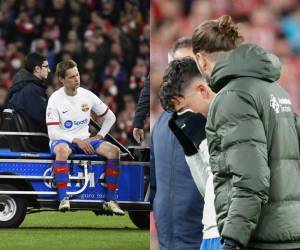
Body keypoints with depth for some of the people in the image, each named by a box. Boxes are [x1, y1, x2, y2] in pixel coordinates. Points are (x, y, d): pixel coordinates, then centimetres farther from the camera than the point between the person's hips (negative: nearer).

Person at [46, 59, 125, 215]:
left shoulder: (87, 95, 3)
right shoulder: (55, 99, -9)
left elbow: (110, 117, 15)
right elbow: (52, 132, -14)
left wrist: (99, 137, 1)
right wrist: (77, 141, -22)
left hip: (84, 140, 4)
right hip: (62, 140, -4)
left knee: (114, 150, -19)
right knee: (62, 150, -41)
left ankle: (110, 200, -19)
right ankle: (63, 199, -42)